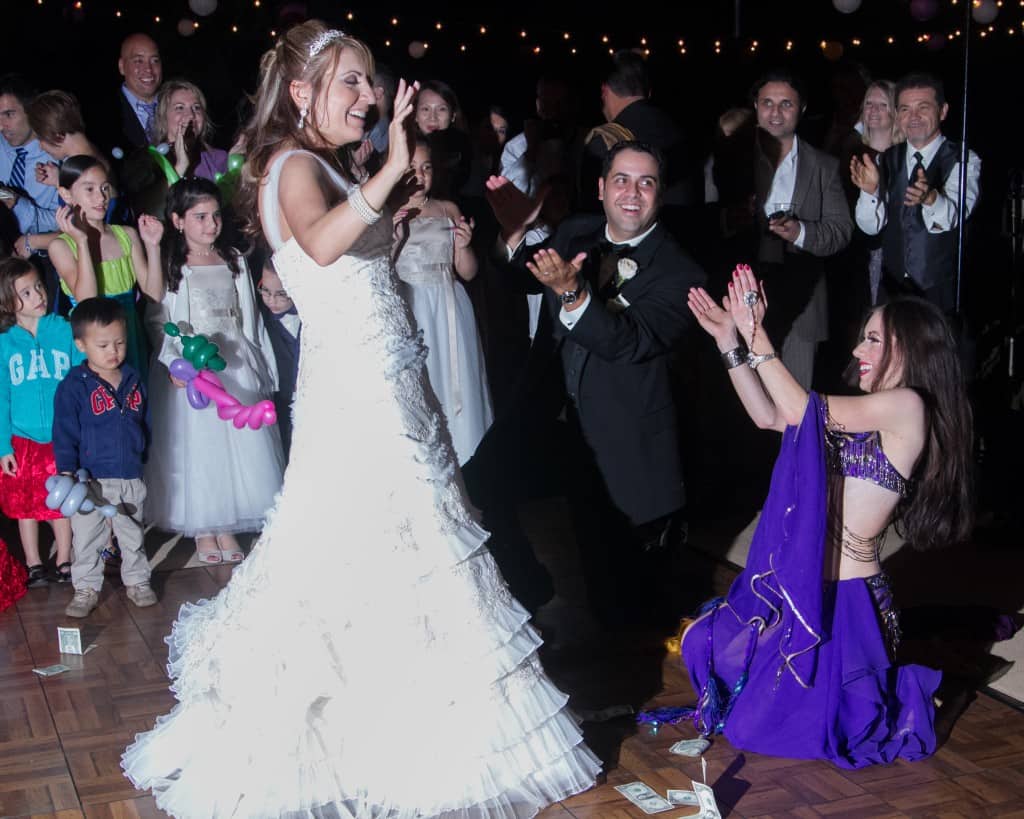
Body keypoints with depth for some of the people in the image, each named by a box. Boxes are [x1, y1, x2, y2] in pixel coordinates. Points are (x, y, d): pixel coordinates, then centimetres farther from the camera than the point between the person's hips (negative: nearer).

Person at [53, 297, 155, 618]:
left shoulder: (133, 380, 4)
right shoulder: (73, 387, -11)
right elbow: (64, 434, -12)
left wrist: (141, 456, 18)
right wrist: (67, 473, -17)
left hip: (131, 477, 4)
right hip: (92, 480, -4)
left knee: (133, 535, 17)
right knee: (87, 539, 7)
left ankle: (137, 581, 31)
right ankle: (86, 589, 19)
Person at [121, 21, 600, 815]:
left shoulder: (328, 168, 17)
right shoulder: (295, 166, -12)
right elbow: (319, 243, -34)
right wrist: (391, 169, -42)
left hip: (386, 391, 10)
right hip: (356, 397, -10)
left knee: (393, 553, 15)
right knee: (359, 554, -4)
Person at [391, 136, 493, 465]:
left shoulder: (448, 210, 10)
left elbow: (468, 272, 12)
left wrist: (463, 246, -7)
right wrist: (393, 236, -18)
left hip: (448, 313, 3)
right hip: (407, 313, -3)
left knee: (455, 387, 5)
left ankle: (459, 460, 16)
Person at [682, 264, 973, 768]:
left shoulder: (908, 406, -15)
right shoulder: (871, 414, 12)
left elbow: (802, 410, -19)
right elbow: (770, 415, 9)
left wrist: (755, 334, -15)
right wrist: (730, 340, 4)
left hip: (845, 600, -9)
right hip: (809, 588, 9)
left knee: (754, 727, -2)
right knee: (706, 645, 16)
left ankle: (905, 696, 15)